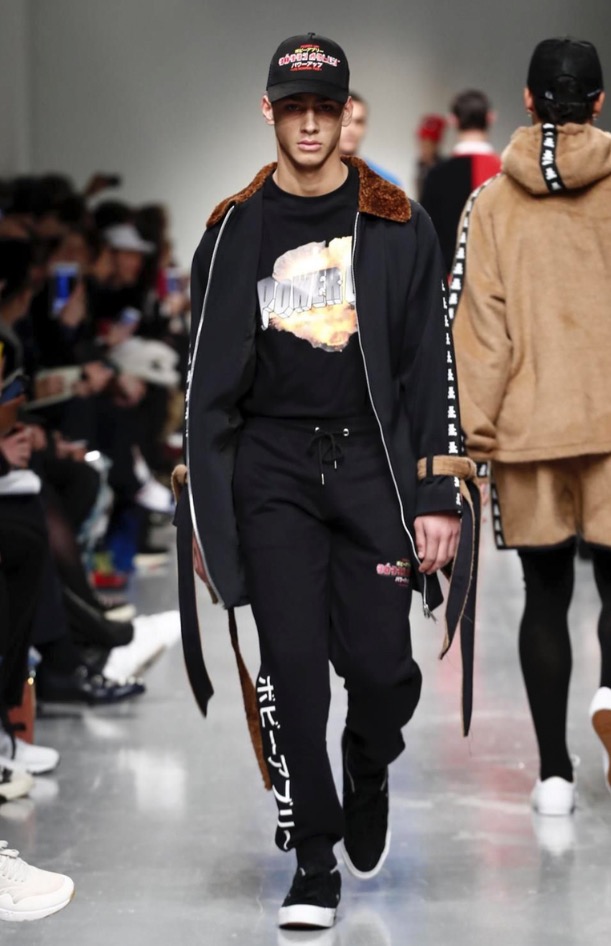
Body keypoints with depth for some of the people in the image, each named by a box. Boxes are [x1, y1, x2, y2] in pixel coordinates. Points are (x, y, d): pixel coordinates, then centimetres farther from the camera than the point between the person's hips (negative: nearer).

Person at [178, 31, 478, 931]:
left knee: (382, 663, -5)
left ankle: (368, 779, 28)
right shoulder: (234, 232, 7)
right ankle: (314, 861, 5)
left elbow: (432, 366, 4)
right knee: (293, 669, -5)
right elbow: (208, 378, 10)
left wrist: (438, 495, -3)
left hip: (371, 461, 0)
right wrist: (202, 512, 6)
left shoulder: (397, 225, 4)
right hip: (271, 467, 1)